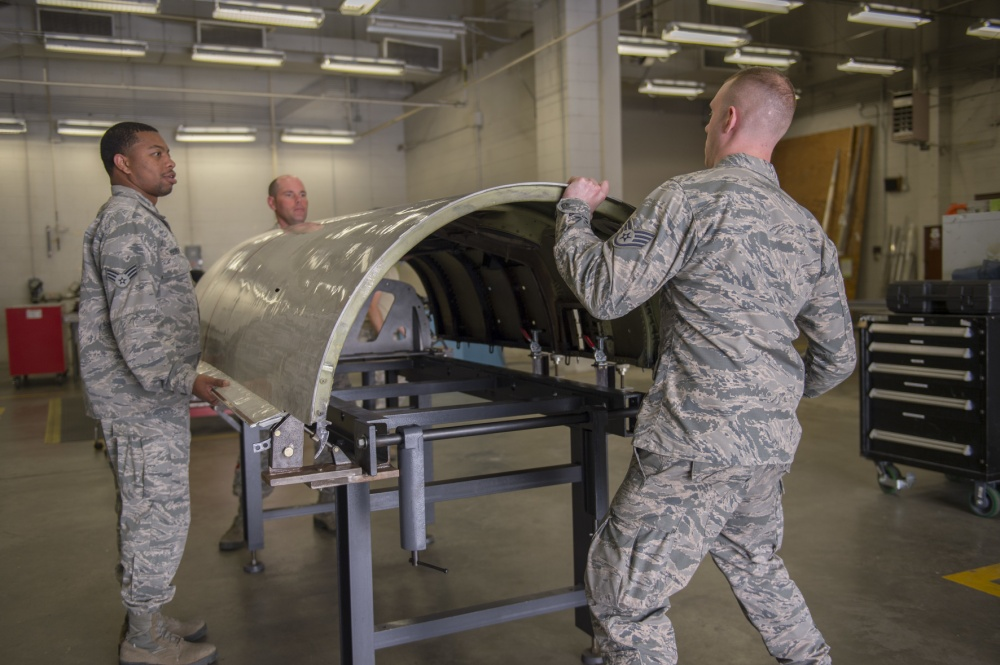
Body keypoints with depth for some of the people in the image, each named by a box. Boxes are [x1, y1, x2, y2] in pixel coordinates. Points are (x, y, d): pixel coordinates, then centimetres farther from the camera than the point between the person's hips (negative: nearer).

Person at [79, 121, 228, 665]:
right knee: (160, 515, -3)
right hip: (144, 403, -11)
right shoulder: (127, 224, -15)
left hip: (147, 399, 11)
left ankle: (144, 620, 30)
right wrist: (182, 381, -25)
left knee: (143, 514, 17)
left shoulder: (137, 221, 19)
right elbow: (133, 325, -24)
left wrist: (180, 379, 24)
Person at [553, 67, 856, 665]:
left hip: (699, 443, -8)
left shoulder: (689, 197, -11)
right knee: (755, 562, 31)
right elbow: (839, 356, 16)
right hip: (774, 443, 9)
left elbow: (606, 294, -13)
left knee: (623, 593, 4)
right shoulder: (809, 232, 13)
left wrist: (573, 214, 3)